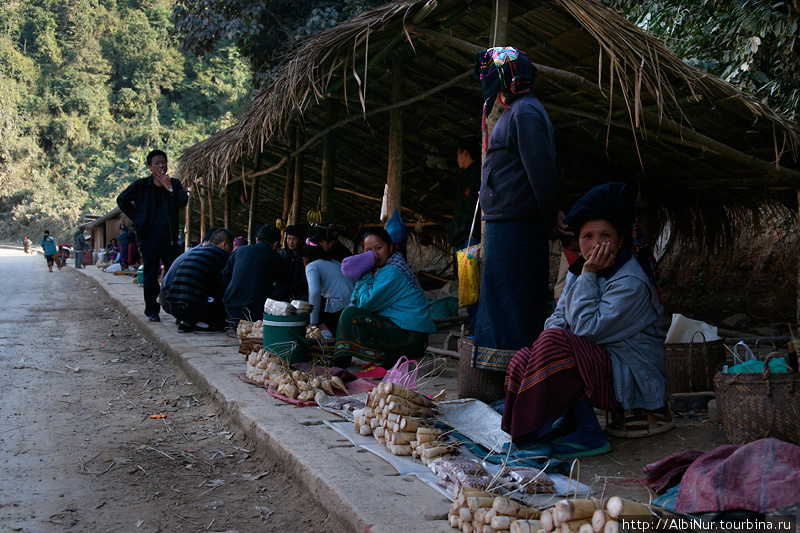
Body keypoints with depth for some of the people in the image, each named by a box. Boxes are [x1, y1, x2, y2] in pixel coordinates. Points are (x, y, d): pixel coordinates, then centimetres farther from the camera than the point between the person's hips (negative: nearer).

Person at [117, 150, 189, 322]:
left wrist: (169, 187, -12)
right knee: (151, 274, -2)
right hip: (150, 235, -2)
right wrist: (137, 218, 4)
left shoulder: (174, 184, 10)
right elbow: (122, 200, 10)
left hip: (170, 236, 2)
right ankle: (152, 311, 5)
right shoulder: (141, 185, 5)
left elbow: (183, 201, -5)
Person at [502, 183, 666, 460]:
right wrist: (552, 334, -16)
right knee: (522, 361, -9)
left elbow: (587, 329, -25)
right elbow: (560, 314, 8)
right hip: (597, 360, 8)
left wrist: (588, 276, -20)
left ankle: (589, 433, -18)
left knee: (559, 345, -30)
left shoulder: (631, 283, -20)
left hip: (632, 378, -8)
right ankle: (571, 418, 5)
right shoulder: (580, 267, 6)